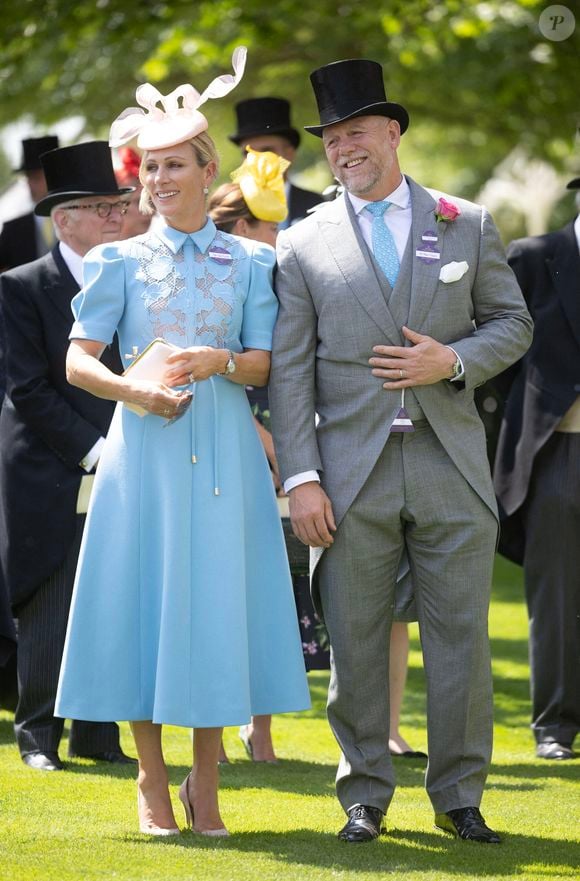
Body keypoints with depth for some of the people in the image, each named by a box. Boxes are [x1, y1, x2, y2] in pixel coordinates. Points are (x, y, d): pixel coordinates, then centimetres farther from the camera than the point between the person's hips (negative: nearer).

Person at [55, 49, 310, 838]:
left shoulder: (250, 262, 8)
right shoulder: (122, 261, 6)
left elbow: (266, 364, 5)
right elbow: (78, 360, 0)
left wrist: (221, 362, -16)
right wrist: (134, 390, -18)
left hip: (223, 450, 1)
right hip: (145, 445, 0)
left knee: (216, 599, 0)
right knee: (143, 597, -1)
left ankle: (205, 782, 11)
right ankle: (152, 781, 10)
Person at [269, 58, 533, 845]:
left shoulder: (466, 225, 9)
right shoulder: (304, 245, 5)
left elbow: (513, 323, 12)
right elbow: (289, 368, 2)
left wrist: (455, 360, -8)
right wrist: (301, 477, -6)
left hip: (451, 466, 1)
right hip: (353, 470, 0)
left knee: (460, 635, 2)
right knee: (356, 641, 2)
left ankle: (459, 796, 12)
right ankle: (365, 798, 13)